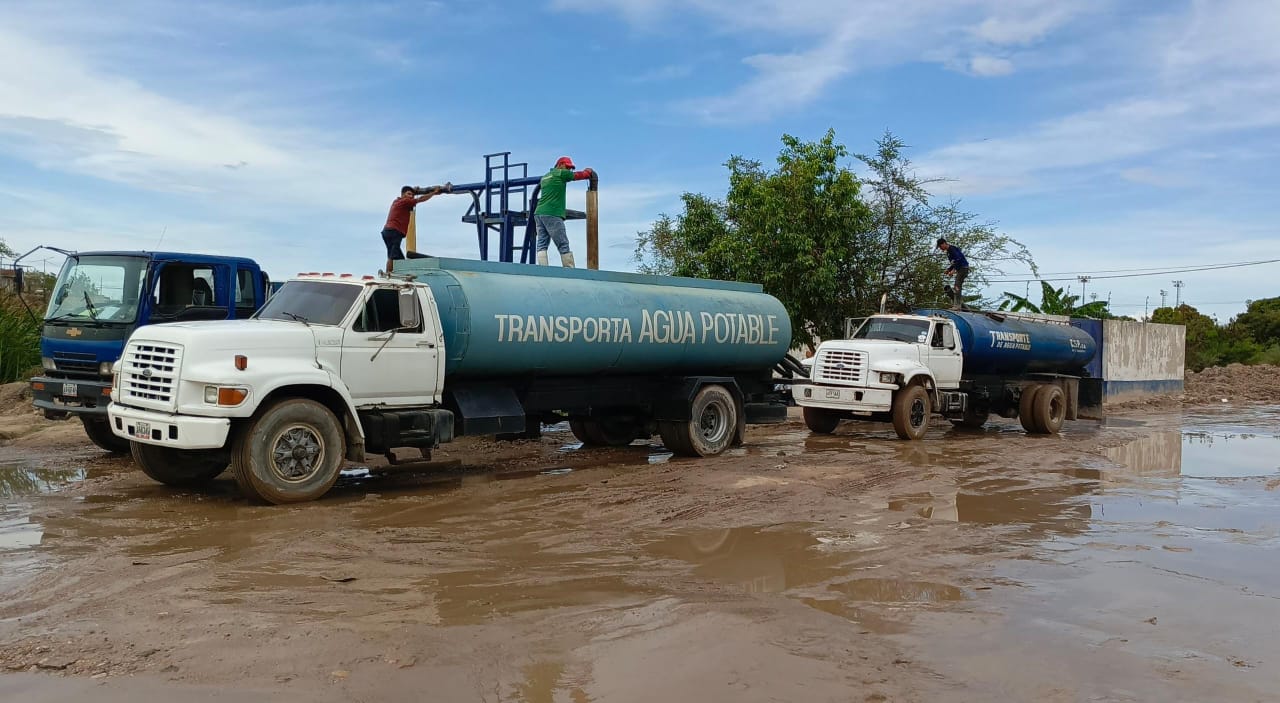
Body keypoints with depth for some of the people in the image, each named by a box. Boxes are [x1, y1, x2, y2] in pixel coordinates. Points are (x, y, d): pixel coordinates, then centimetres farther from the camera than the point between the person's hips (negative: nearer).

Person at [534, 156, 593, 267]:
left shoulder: (545, 177, 22)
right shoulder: (561, 173, 0)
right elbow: (580, 175, 4)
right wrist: (588, 171, 26)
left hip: (539, 213, 8)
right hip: (552, 214, -8)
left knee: (542, 244, 1)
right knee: (563, 245, -5)